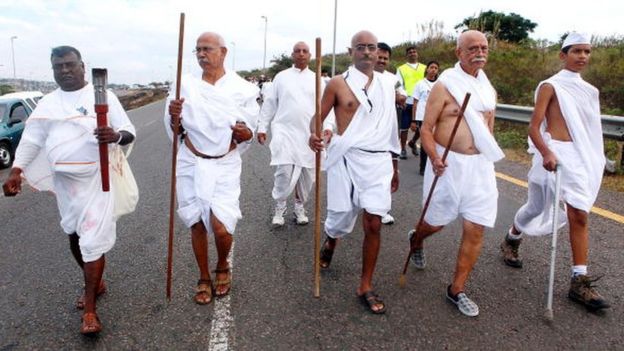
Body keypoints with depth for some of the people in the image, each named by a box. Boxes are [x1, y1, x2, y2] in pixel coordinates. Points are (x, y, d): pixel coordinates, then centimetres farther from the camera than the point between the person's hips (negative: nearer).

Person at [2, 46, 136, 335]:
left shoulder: (103, 96, -3)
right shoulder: (48, 103, 9)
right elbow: (31, 139, 9)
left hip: (97, 178, -5)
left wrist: (116, 136, -30)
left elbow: (129, 132, -6)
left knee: (93, 240, -6)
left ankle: (89, 309, 2)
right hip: (63, 180, 5)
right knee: (74, 234, 16)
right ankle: (95, 282, 39)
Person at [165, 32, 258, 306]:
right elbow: (176, 132, 4)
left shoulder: (242, 88, -4)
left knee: (221, 226, -10)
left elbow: (248, 133, 1)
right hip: (191, 163, 2)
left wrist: (245, 133, -22)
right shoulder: (185, 85, 0)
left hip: (225, 165, -2)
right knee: (197, 224, 8)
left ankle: (223, 268, 23)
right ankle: (204, 279, 30)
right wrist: (174, 117, -18)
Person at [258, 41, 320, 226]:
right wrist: (262, 127, 4)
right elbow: (270, 104, 8)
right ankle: (279, 208, 8)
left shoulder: (317, 79, 9)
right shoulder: (281, 77, 7)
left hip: (309, 133, 2)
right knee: (285, 171, -12)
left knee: (306, 174, 8)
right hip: (284, 131, -2)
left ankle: (300, 207, 27)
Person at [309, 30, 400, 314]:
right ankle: (330, 241, 45)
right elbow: (318, 116, 0)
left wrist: (394, 165, 20)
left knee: (374, 224, -2)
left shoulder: (387, 85, 12)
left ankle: (366, 287, 13)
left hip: (379, 161, 3)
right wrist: (314, 135, -24)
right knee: (342, 220, 6)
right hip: (346, 160, -2)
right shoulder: (338, 83, 0)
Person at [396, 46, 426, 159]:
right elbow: (398, 85, -1)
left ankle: (413, 142, 32)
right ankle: (403, 150, 12)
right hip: (407, 102, -2)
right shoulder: (401, 69, 8)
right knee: (404, 127, 1)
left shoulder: (424, 68, 16)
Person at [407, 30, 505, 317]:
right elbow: (426, 129, -12)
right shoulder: (445, 85, -9)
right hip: (448, 164, -5)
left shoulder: (488, 88, 9)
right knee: (437, 222, 10)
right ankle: (416, 239, 47)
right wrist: (434, 158, -26)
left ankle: (457, 289, 16)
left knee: (475, 230, 1)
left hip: (480, 165, 5)